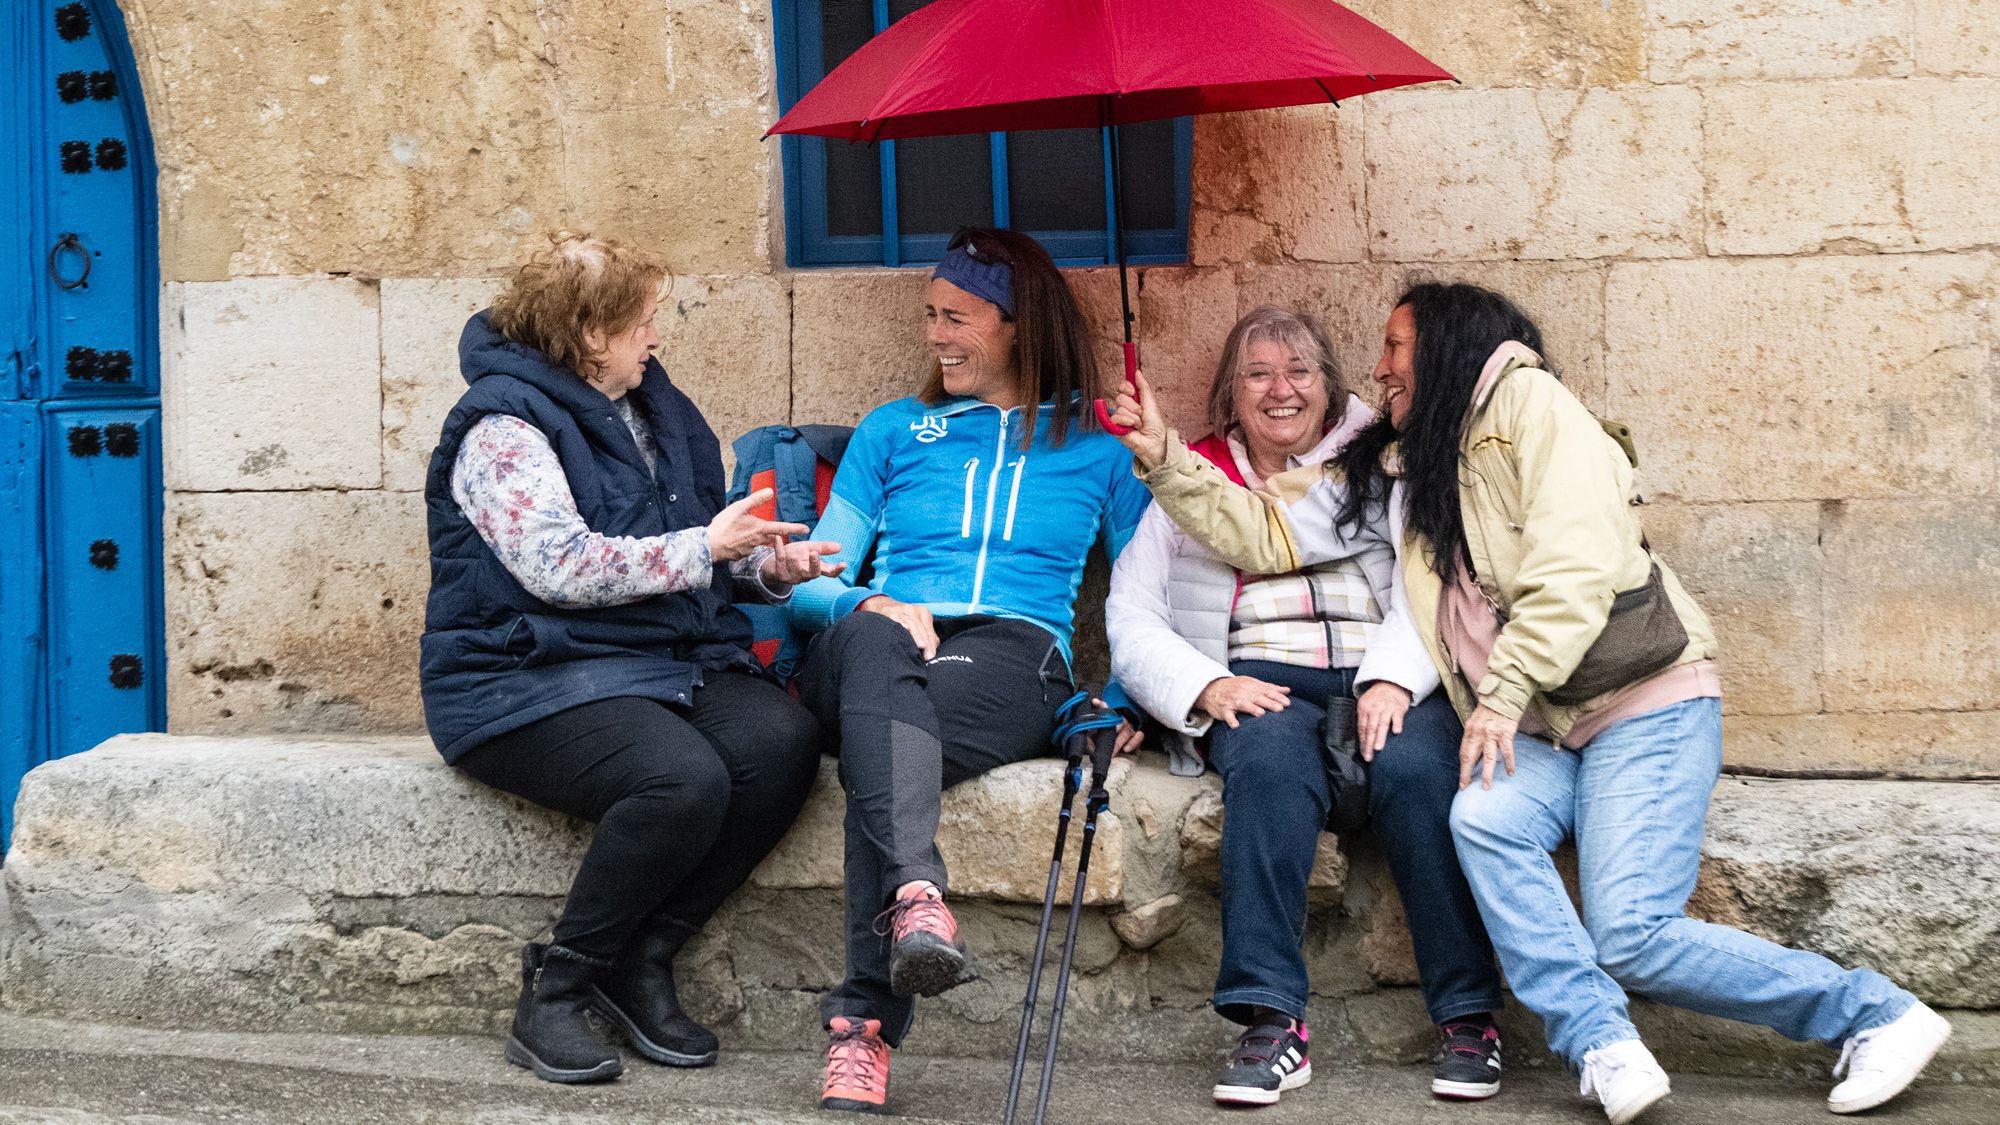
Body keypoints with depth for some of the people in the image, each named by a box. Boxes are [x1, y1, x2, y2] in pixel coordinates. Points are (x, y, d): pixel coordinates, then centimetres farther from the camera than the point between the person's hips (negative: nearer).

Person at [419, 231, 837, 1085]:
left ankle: (641, 962, -12)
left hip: (668, 660, 8)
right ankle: (556, 989, -14)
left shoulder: (654, 407, 19)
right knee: (683, 780, -34)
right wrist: (704, 548, -15)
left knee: (783, 740, -23)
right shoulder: (505, 422, -7)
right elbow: (560, 567, -20)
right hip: (527, 681, -8)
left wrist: (769, 569, 8)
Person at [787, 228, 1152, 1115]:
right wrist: (869, 604, -6)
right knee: (875, 640, -40)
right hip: (887, 647, 2)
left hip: (1018, 653, -1)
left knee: (879, 743, -38)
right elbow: (813, 582, 18)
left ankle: (864, 1021, -46)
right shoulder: (893, 431, 27)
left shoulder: (1101, 449, 22)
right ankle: (916, 895, -61)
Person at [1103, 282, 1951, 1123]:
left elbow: (1580, 557, -14)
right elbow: (1271, 536, 19)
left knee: (1631, 939, -19)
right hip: (1543, 733, 6)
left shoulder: (1527, 401, -1)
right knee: (1483, 818, -28)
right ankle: (1603, 1051, -29)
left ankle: (1878, 1015, -3)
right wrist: (1166, 462, 10)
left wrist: (1506, 686, -19)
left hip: (1645, 703, -6)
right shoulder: (1395, 469, 20)